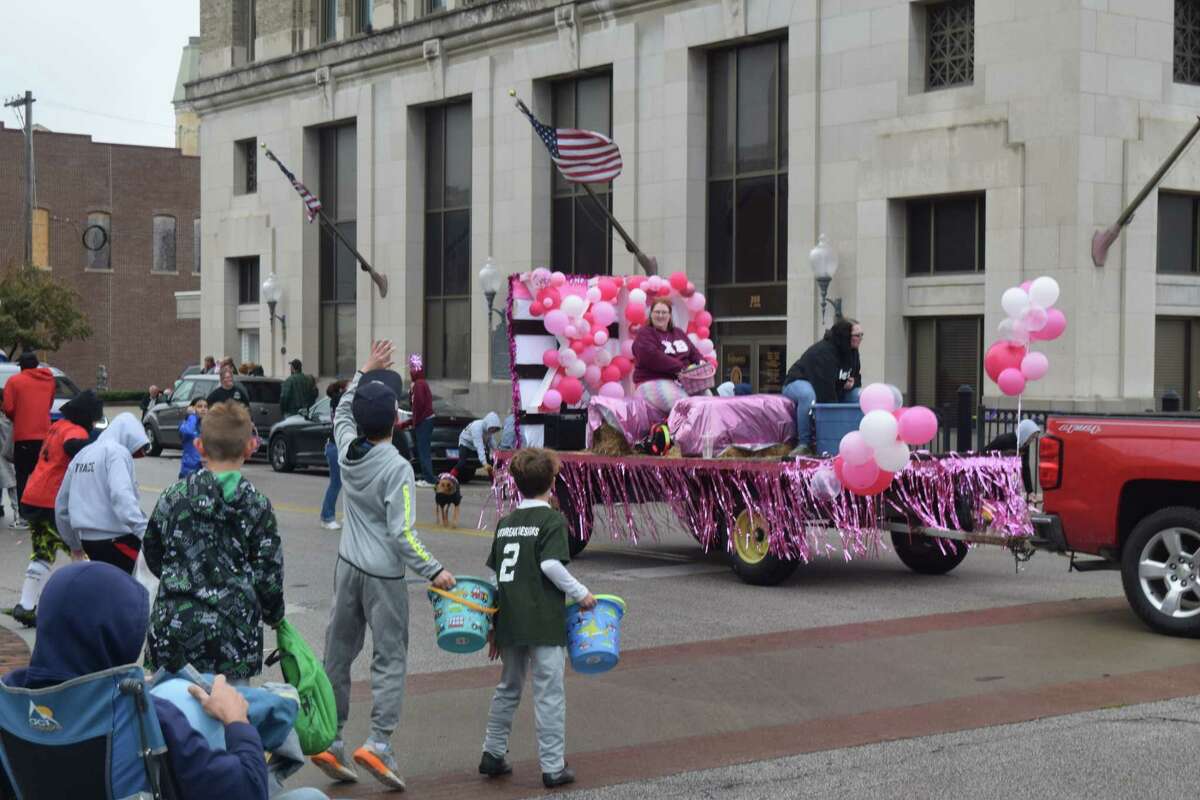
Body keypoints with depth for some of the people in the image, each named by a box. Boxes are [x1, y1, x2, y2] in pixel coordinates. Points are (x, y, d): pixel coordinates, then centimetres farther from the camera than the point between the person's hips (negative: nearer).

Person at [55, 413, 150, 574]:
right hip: (115, 538, -8)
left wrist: (74, 543, 32)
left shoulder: (82, 454, 17)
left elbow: (61, 503, 23)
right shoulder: (117, 452, -8)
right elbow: (122, 495, -26)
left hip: (87, 537, 8)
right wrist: (145, 532, -31)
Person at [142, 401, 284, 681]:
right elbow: (268, 575, -1)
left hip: (172, 625, 2)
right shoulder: (257, 506, -3)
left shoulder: (173, 498, 2)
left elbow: (152, 554, 15)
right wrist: (274, 616, 17)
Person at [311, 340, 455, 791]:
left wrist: (365, 372, 28)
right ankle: (378, 742, -12)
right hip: (383, 574, -6)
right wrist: (432, 571, -13)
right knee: (390, 658, -1)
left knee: (338, 653, 12)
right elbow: (401, 533, -19)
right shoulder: (397, 468, -17)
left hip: (348, 566, 6)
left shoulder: (347, 449, 1)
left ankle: (329, 740, 14)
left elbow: (342, 412, 24)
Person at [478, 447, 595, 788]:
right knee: (549, 694, 0)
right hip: (544, 623, -6)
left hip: (508, 621, 6)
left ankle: (492, 754, 25)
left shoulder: (505, 522, 11)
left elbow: (495, 573, 13)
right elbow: (551, 565, -21)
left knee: (508, 688, 20)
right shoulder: (553, 520, -7)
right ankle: (553, 768, 2)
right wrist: (581, 593, -9)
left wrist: (495, 625, 18)